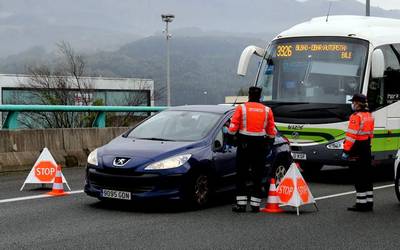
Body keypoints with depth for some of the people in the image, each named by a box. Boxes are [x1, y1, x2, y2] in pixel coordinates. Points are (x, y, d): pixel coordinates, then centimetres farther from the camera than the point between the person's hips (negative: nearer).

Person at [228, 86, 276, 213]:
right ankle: (255, 204, 8)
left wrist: (230, 134, 14)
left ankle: (241, 203, 2)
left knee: (241, 175, 5)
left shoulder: (241, 108, -4)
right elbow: (272, 132, 5)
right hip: (260, 145, 2)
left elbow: (232, 129, -7)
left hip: (244, 144, -2)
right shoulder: (267, 110, 4)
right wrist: (268, 140, 25)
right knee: (258, 176, 9)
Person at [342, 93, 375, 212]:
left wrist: (346, 151, -17)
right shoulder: (369, 116, 12)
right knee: (367, 175, 13)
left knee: (359, 177, -5)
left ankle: (361, 203, -4)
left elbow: (351, 135, -20)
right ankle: (369, 202, 18)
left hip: (357, 149, -9)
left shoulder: (356, 117, -16)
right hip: (367, 148, 9)